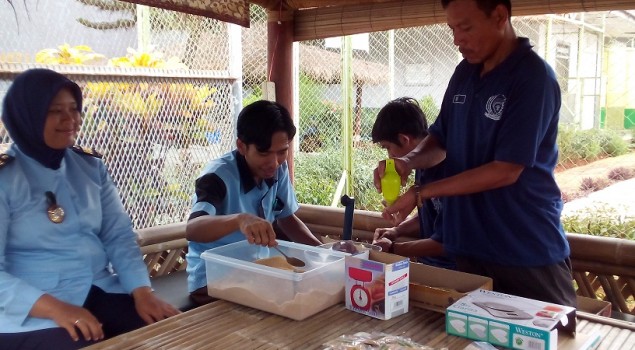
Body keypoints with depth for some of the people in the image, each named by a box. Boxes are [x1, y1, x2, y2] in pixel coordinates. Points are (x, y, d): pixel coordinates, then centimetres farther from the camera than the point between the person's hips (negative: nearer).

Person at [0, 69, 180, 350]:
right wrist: (55, 308, -26)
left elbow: (119, 235, 5)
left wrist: (143, 292, -10)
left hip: (102, 293, 5)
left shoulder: (91, 166, 9)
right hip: (34, 312, -4)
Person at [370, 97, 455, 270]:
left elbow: (442, 243, -21)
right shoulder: (423, 165, 3)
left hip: (448, 267, -7)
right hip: (429, 263, 7)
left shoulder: (446, 171, -24)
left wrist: (392, 249, -11)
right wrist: (398, 230, 2)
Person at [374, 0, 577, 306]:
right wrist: (410, 161, -8)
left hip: (528, 252, -6)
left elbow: (505, 171, -20)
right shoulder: (464, 73, 6)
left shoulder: (534, 78, -17)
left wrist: (421, 193, -18)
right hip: (470, 246, 7)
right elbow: (441, 138, 14)